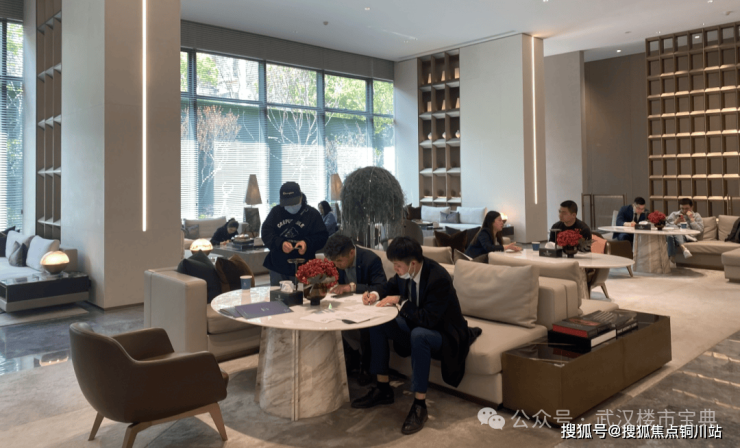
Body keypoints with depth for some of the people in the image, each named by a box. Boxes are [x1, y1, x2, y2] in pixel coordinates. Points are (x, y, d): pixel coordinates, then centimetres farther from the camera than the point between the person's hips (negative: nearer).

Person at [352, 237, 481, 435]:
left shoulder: (438, 278, -31)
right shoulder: (406, 272, -9)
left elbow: (428, 319, -34)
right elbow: (391, 286, 13)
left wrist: (400, 301, -27)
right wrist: (375, 294, -9)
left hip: (443, 333, -8)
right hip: (416, 325, 8)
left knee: (418, 334, -39)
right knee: (377, 323, -4)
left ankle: (420, 405, -26)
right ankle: (383, 389, 5)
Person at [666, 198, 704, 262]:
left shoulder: (696, 216, 24)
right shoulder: (674, 214, 26)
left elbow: (700, 231, 6)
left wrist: (691, 219, 5)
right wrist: (676, 222, -4)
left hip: (688, 237, -1)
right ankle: (683, 248, -59)